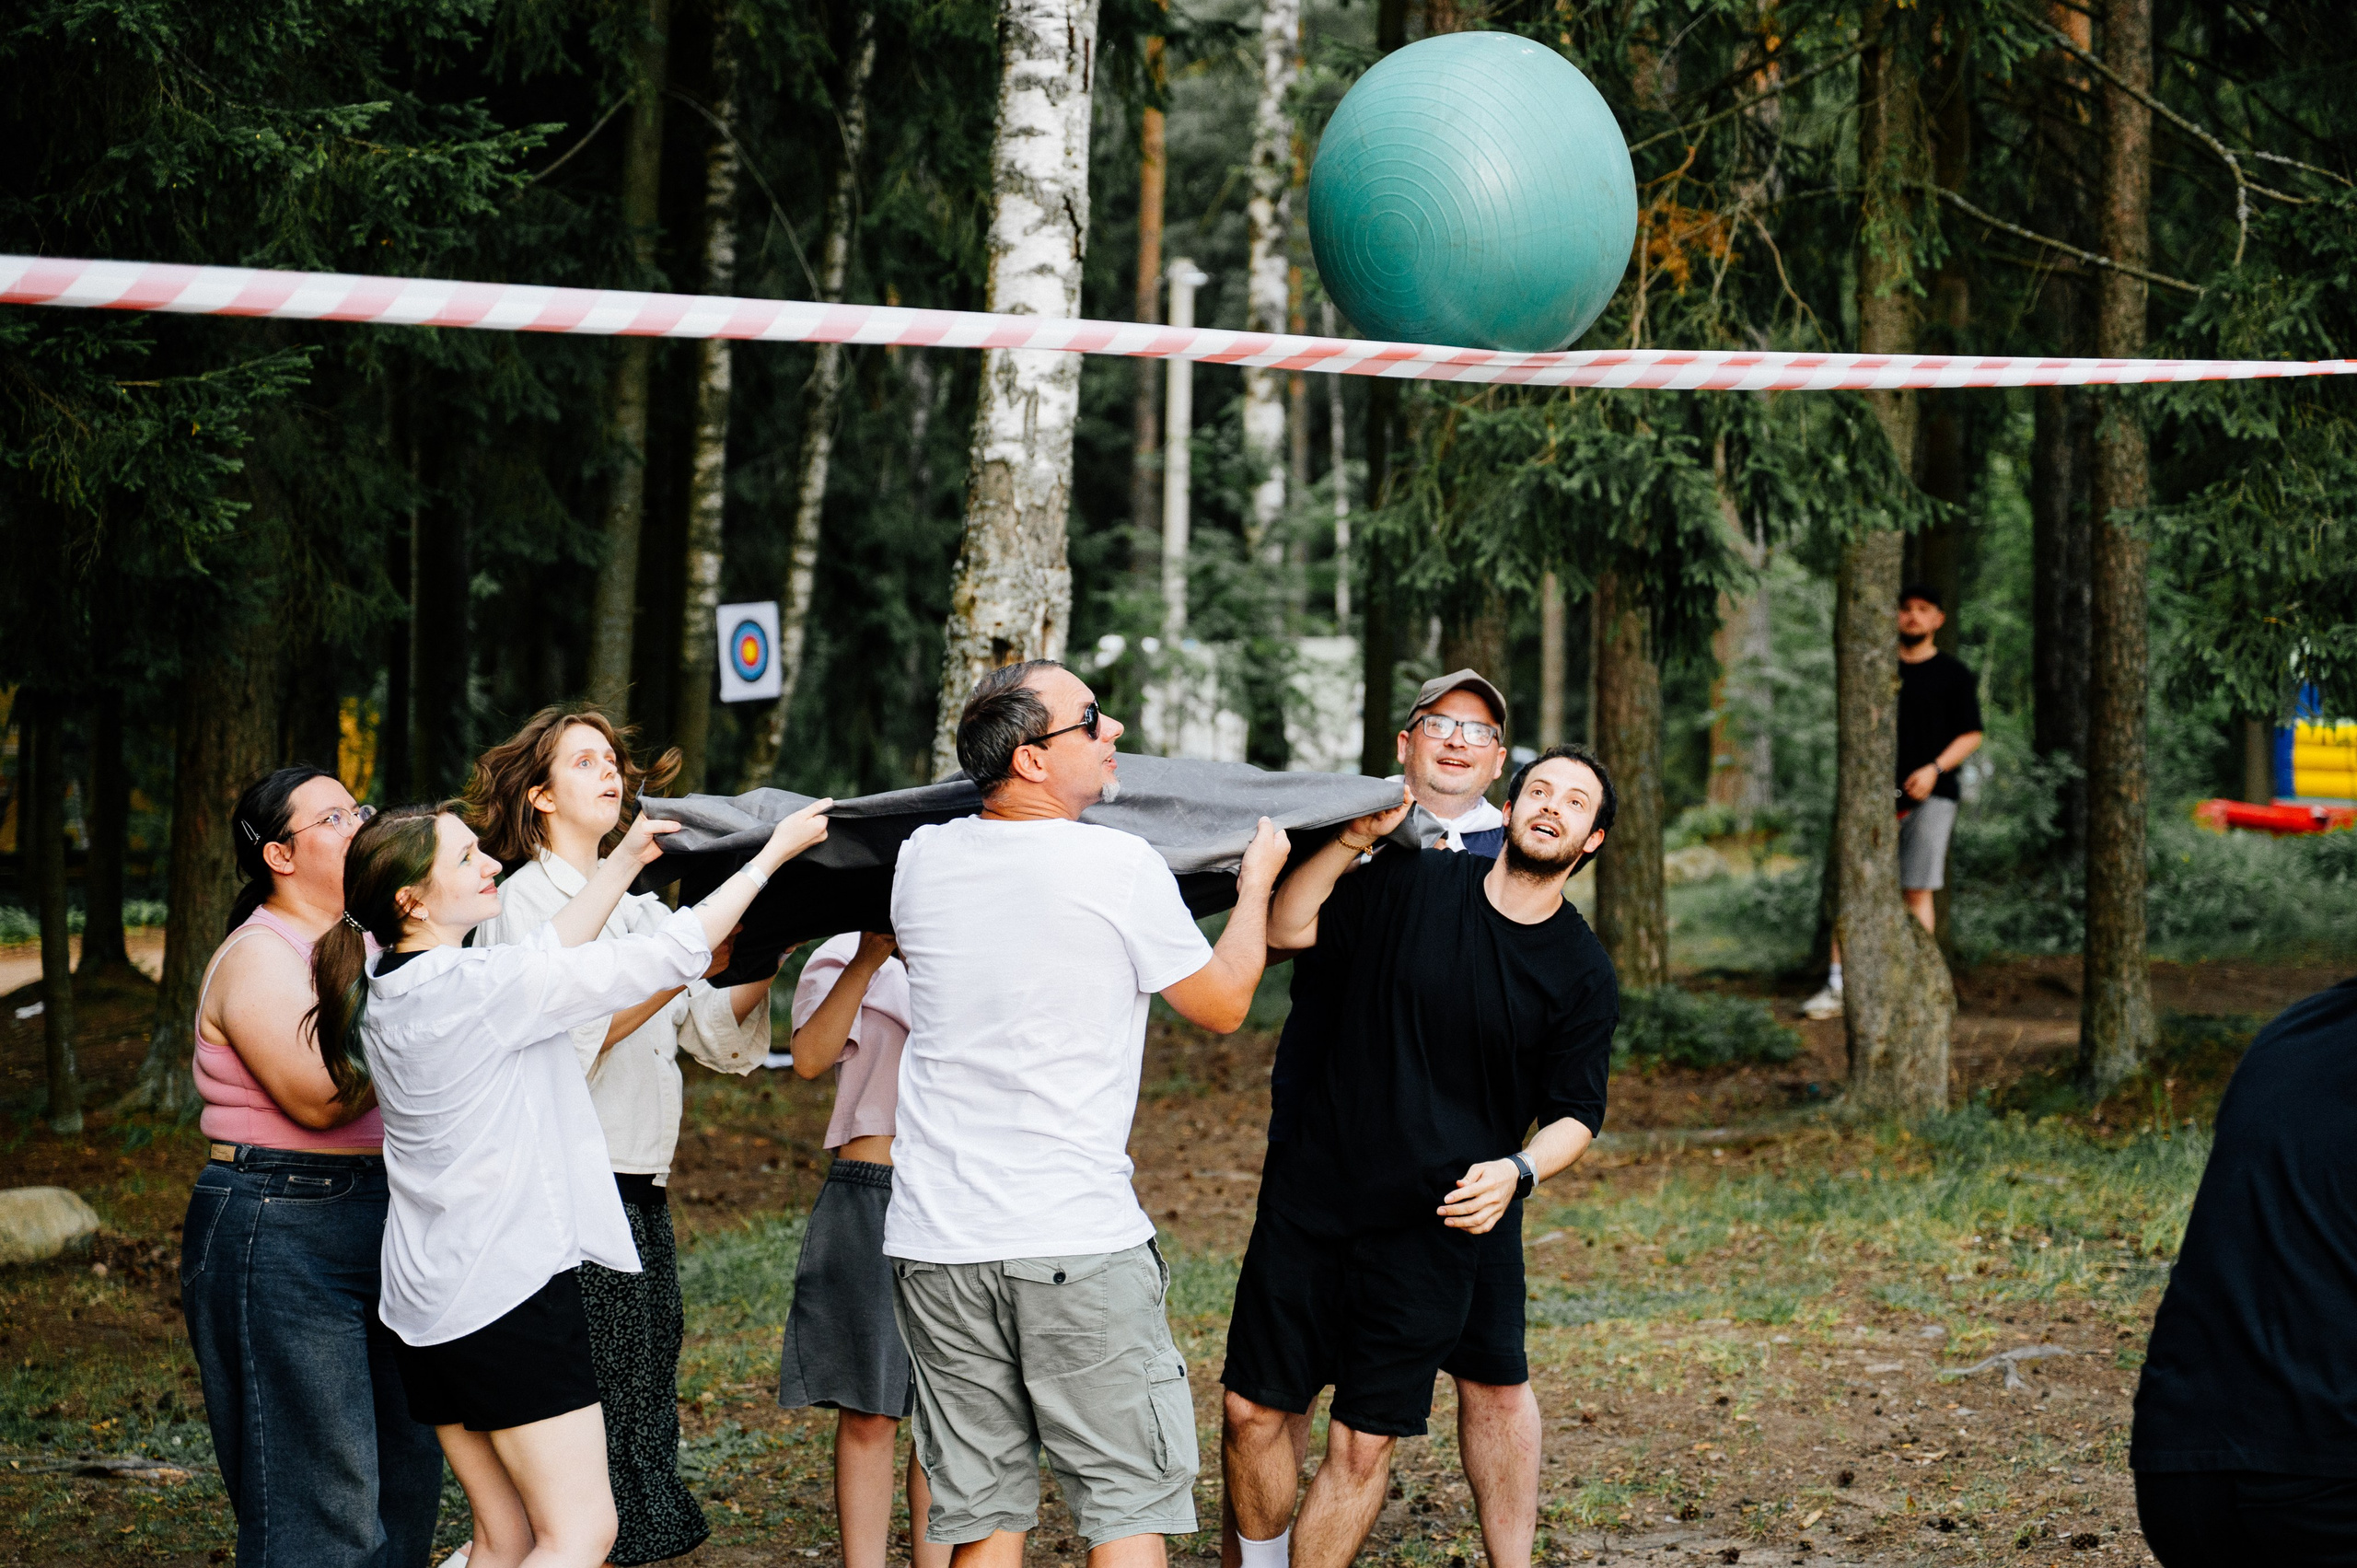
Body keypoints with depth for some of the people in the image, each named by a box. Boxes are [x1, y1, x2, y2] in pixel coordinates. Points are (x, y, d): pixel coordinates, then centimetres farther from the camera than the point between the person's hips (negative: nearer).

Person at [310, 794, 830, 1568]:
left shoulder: (382, 993, 7)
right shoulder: (479, 984, -18)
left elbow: (543, 960, 21)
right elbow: (667, 956, -14)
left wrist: (623, 863, 25)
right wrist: (771, 854, -4)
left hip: (425, 1297, 9)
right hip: (511, 1286, -9)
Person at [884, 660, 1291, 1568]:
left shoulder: (923, 860, 5)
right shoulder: (1120, 866, -9)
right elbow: (1223, 1005, 5)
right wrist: (1256, 881, 21)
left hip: (936, 1243, 5)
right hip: (1080, 1239, -5)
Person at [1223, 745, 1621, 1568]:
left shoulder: (1583, 975, -1)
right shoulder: (1411, 885, 0)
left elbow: (1575, 1113, 4)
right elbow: (1286, 929, 1)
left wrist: (1517, 1171, -15)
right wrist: (1355, 839, -9)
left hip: (1433, 1226, -1)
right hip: (1310, 1194, 1)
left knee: (1363, 1444, 0)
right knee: (1252, 1411, 3)